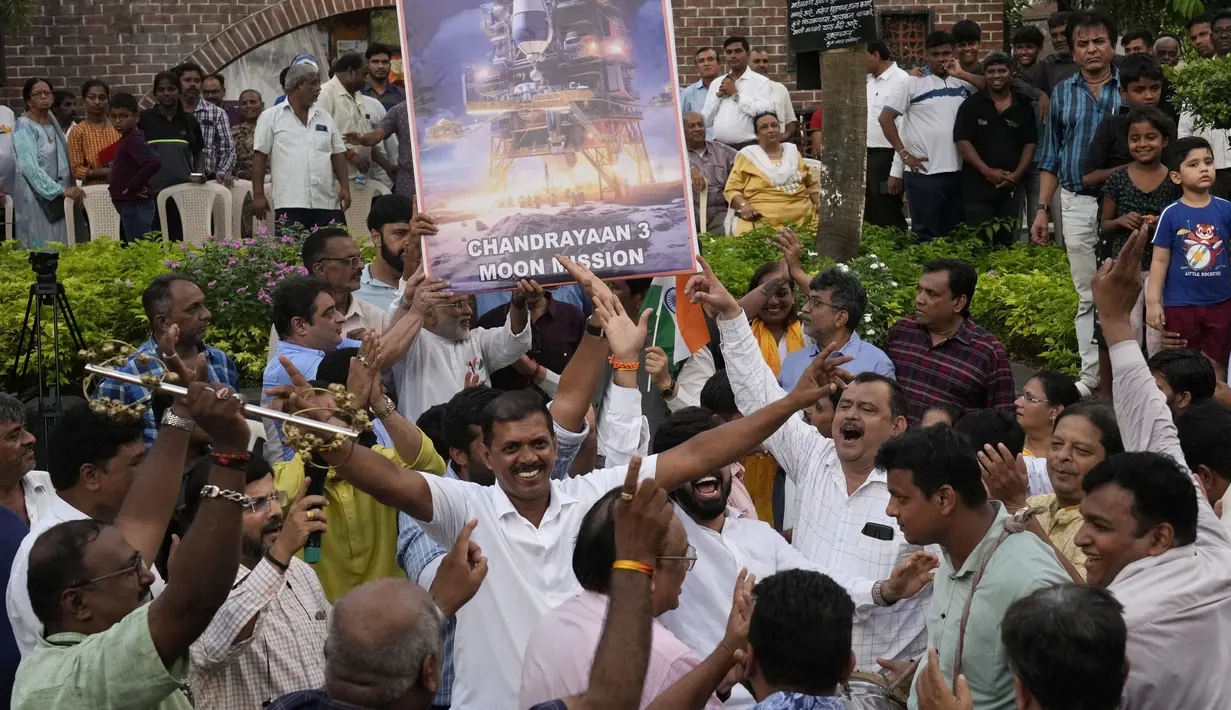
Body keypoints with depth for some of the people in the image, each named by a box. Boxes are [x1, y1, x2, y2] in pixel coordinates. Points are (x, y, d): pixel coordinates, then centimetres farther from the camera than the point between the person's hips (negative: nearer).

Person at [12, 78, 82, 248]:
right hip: (35, 198, -7)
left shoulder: (52, 121, 12)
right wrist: (61, 190, -23)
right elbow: (29, 166, -19)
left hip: (59, 198, 7)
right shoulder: (24, 126, -10)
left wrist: (70, 187, 9)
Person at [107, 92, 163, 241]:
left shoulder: (133, 140, -17)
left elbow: (154, 162, -32)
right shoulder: (127, 139, 12)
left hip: (134, 206, -10)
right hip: (130, 206, 10)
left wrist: (133, 186, -23)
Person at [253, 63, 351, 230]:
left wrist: (344, 187, 4)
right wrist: (258, 195, -3)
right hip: (290, 203, -4)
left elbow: (337, 154, 15)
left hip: (326, 203, 4)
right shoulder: (270, 117, 4)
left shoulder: (325, 117, 15)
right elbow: (260, 156, 2)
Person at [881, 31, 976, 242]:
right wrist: (904, 153, -9)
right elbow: (886, 117, -3)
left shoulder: (963, 83, 11)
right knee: (926, 237, -2)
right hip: (924, 173, -4)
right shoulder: (913, 84, 0)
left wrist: (961, 73, -4)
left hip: (958, 172, 4)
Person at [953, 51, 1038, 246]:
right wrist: (988, 172, -15)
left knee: (1007, 242, 7)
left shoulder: (1023, 106, 7)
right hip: (977, 186, -3)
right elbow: (962, 142, -7)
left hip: (1011, 187, 3)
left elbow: (1030, 143, 7)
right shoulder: (971, 105, 0)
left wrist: (1017, 174, -7)